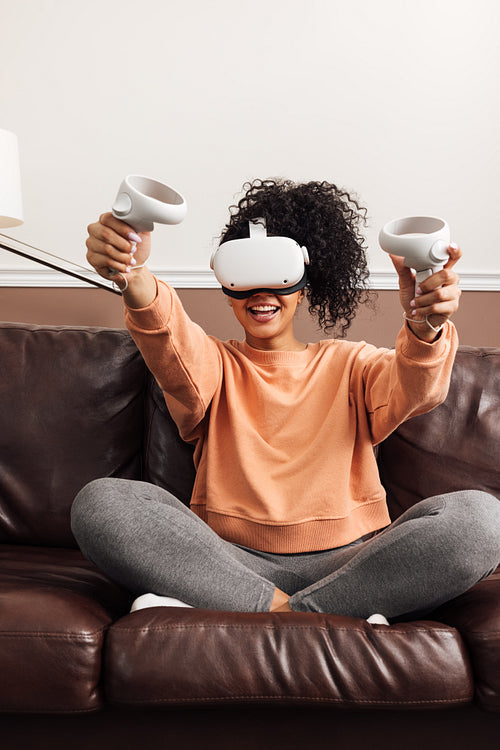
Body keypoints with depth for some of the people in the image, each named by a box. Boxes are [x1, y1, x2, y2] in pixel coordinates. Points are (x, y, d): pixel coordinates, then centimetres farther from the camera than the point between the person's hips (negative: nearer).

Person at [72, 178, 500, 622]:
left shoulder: (350, 364, 15)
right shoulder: (214, 363, 13)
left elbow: (411, 393, -8)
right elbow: (174, 356, -12)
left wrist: (425, 331, -33)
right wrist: (134, 279, -35)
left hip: (349, 561, 1)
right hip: (229, 562, 0)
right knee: (100, 503, -21)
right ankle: (283, 609, -26)